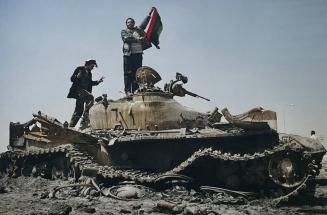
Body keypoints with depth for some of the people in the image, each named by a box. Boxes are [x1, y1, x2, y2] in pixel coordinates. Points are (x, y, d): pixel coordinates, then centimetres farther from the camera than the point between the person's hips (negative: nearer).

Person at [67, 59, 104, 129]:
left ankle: (71, 125, 9)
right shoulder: (79, 69, 0)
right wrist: (77, 76, -24)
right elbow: (72, 79, -4)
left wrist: (97, 81, 15)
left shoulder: (89, 73, 21)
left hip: (85, 91, 8)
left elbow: (90, 83, 28)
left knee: (79, 110, 5)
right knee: (90, 98, -29)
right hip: (79, 90, -8)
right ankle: (85, 117, -29)